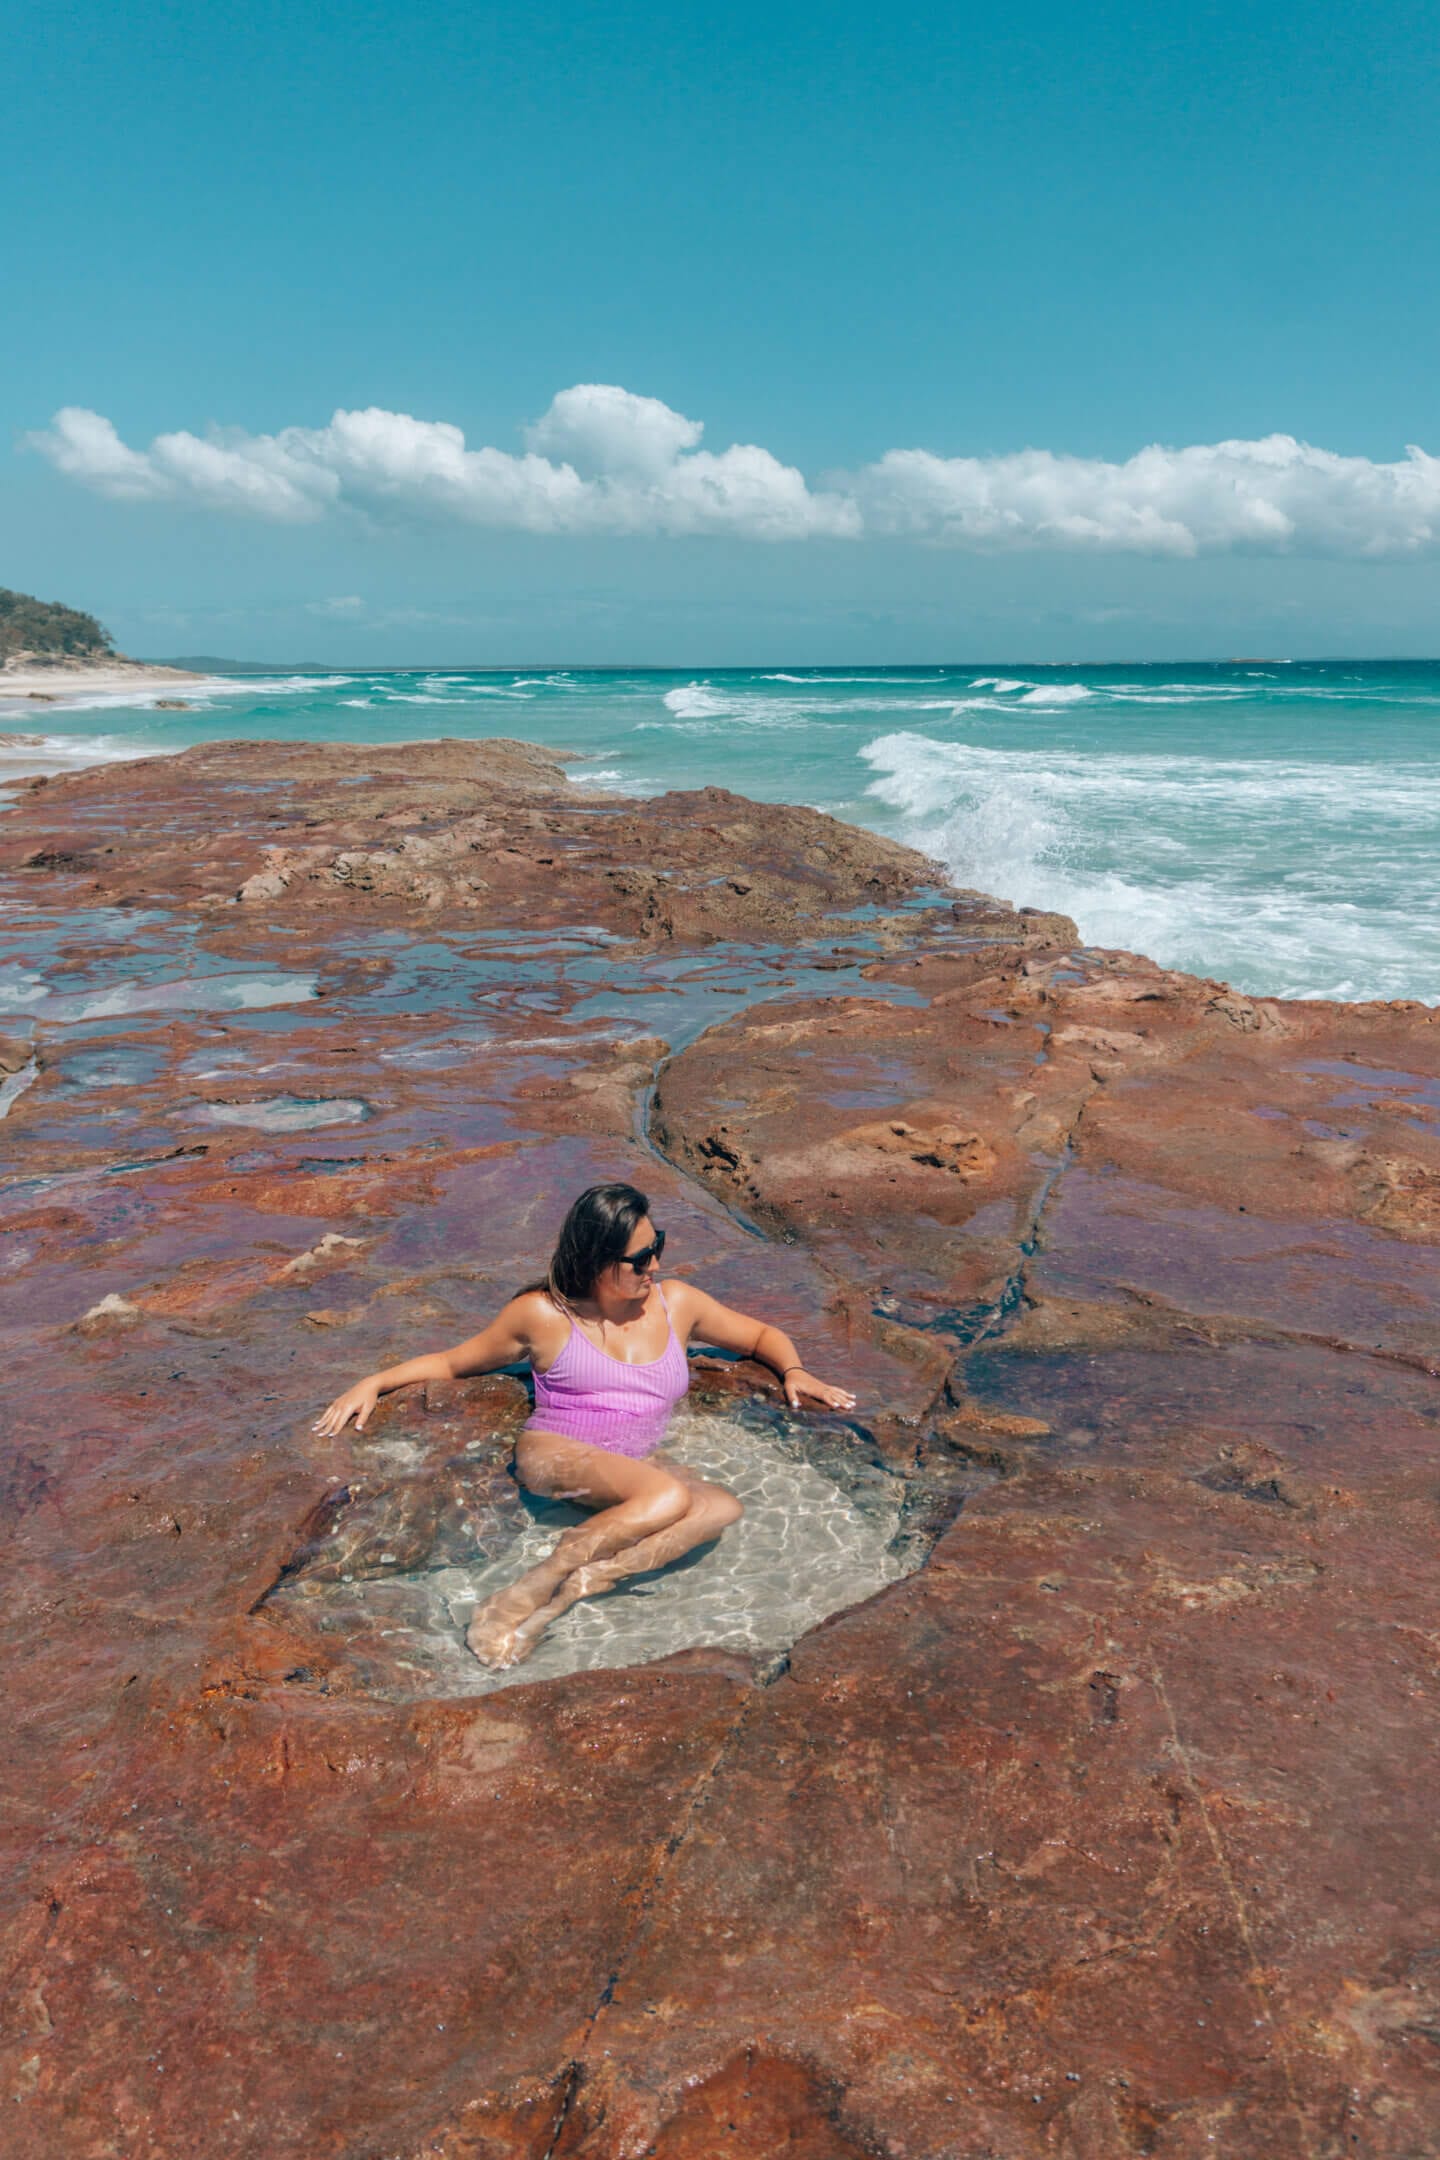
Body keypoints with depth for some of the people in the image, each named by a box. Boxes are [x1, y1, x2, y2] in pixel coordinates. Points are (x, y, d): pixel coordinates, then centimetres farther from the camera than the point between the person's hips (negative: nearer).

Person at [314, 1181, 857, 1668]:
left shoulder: (676, 1303, 11)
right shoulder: (543, 1314, 3)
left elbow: (763, 1335, 25)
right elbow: (452, 1362, 14)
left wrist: (794, 1371, 5)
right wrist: (374, 1383, 1)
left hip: (640, 1463, 5)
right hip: (555, 1457, -4)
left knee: (722, 1508, -29)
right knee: (669, 1496, -36)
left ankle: (574, 1590, -36)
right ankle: (522, 1596, -31)